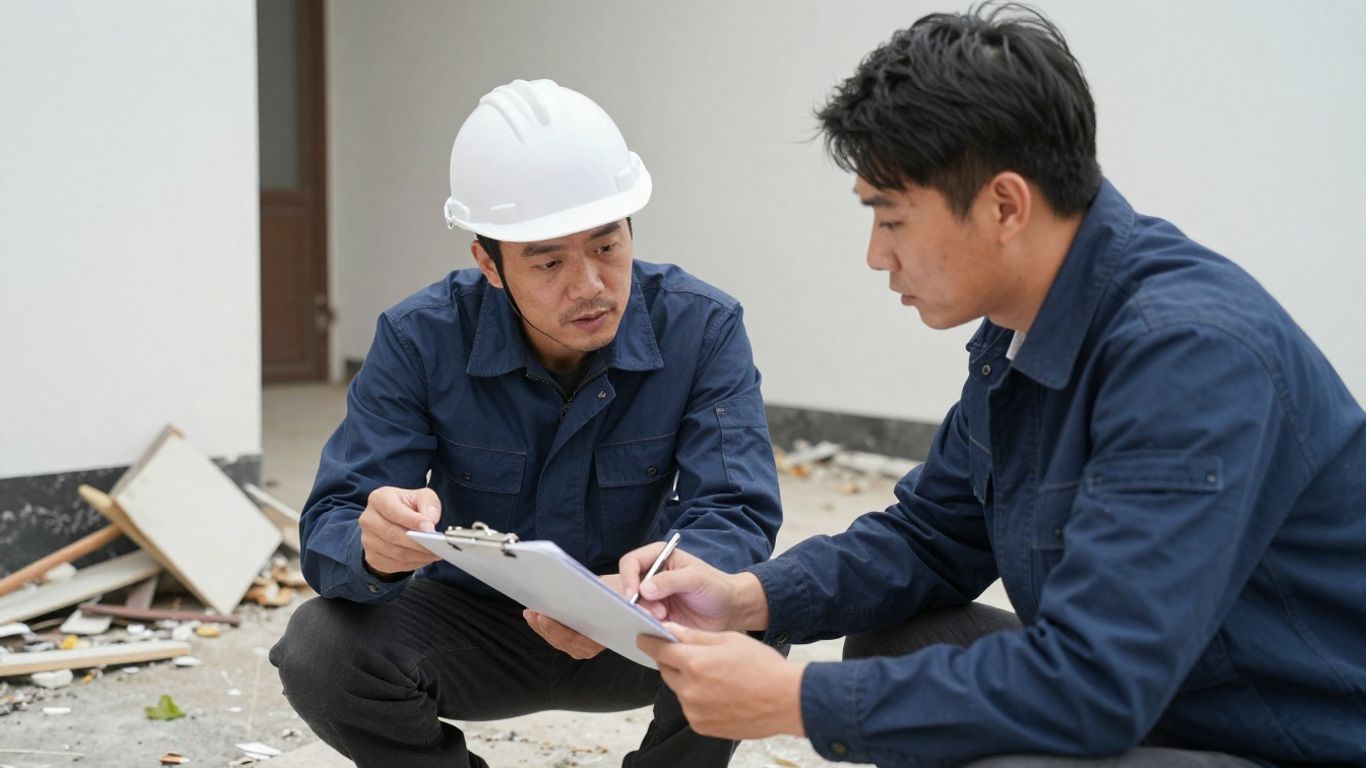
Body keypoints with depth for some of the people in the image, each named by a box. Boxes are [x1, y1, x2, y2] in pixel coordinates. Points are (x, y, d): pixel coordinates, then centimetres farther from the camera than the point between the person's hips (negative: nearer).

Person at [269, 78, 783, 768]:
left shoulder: (702, 328, -18)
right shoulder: (420, 339, -18)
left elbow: (737, 516, -26)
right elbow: (331, 528, -22)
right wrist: (376, 544, -48)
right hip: (472, 621, 1)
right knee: (317, 652, -27)